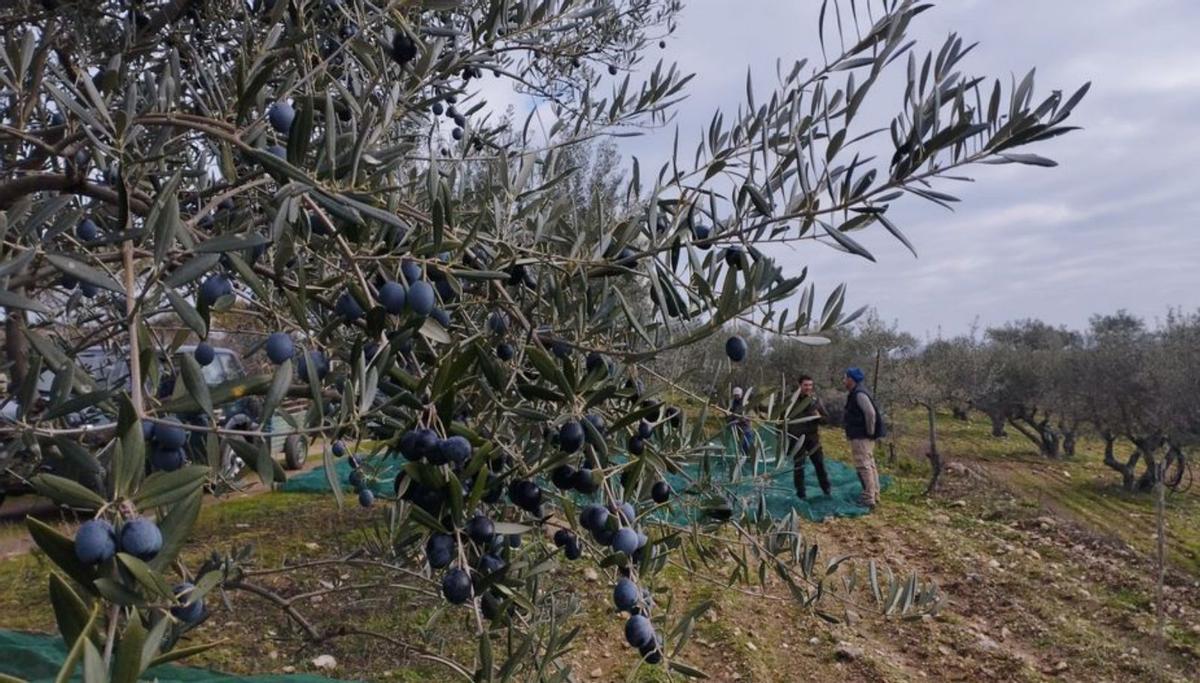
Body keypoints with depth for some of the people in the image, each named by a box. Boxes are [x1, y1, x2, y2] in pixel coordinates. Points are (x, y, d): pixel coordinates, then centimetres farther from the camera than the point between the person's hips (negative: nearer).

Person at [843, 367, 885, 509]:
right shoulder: (855, 393, 14)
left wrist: (870, 432, -17)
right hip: (862, 436, 11)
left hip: (860, 437, -11)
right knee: (870, 465, 15)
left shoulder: (859, 394, -19)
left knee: (863, 466, -8)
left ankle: (868, 499, -5)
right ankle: (874, 495, 24)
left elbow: (871, 413, -26)